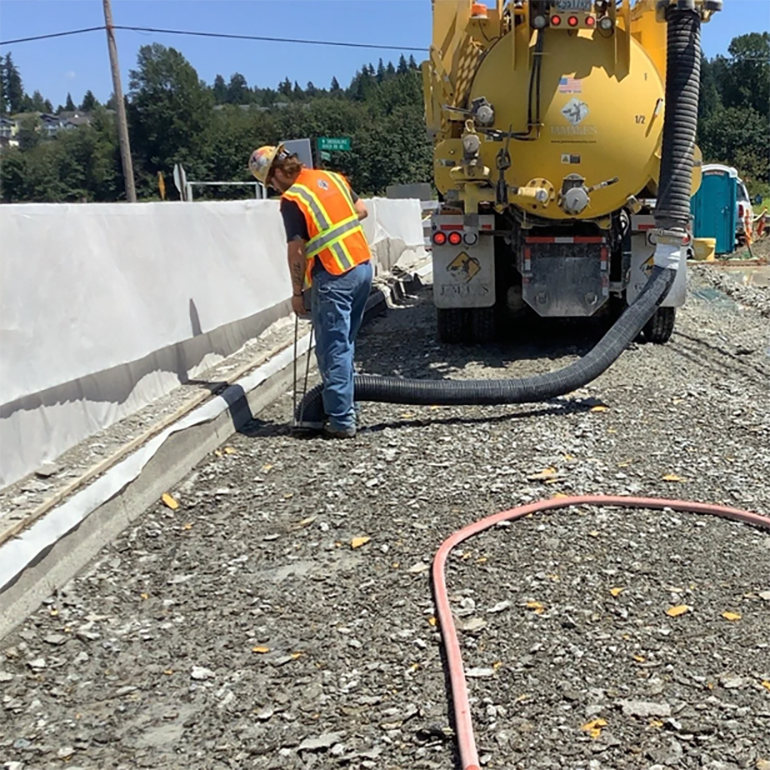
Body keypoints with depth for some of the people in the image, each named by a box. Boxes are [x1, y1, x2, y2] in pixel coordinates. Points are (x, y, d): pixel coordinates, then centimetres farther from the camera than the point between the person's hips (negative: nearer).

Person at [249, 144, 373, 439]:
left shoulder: (292, 200, -12)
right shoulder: (333, 177, 9)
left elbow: (296, 252, -12)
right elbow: (362, 211, 19)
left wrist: (297, 292, -3)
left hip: (333, 278, -8)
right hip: (363, 266, 8)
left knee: (333, 350, 0)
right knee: (346, 344, 18)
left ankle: (341, 421, 2)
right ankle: (346, 403, 27)